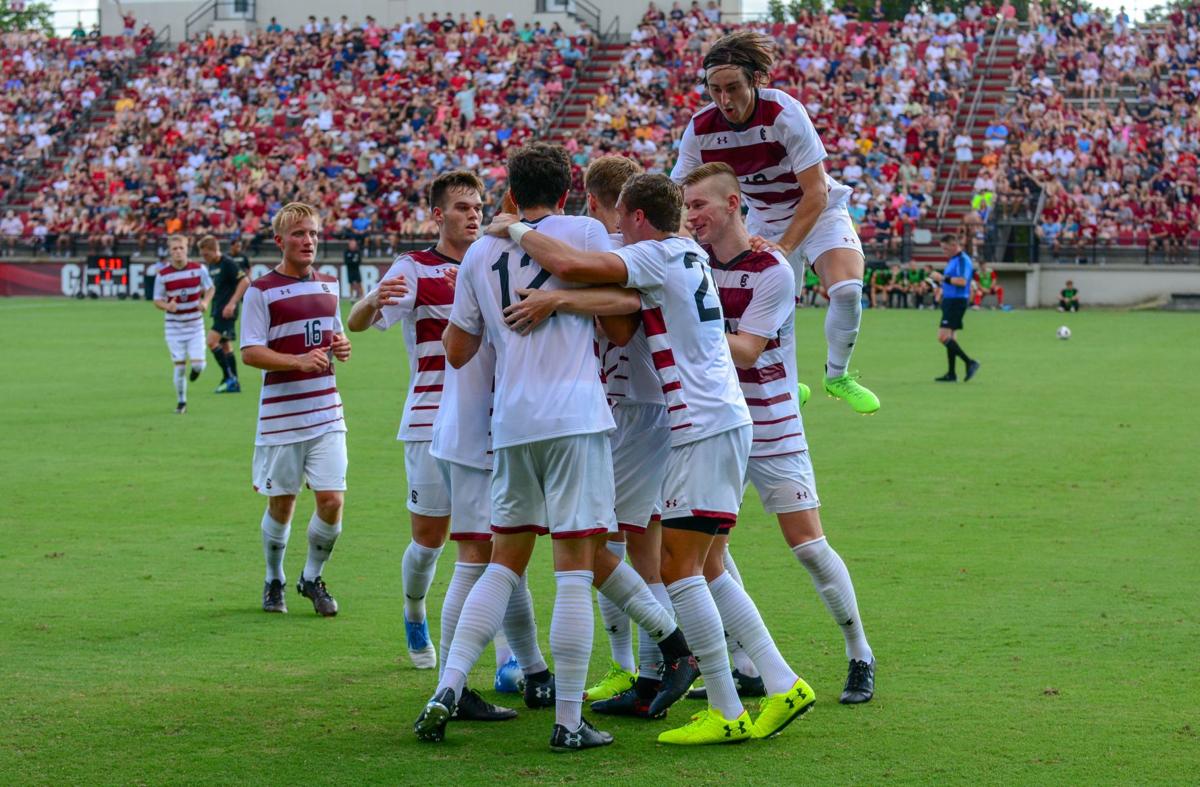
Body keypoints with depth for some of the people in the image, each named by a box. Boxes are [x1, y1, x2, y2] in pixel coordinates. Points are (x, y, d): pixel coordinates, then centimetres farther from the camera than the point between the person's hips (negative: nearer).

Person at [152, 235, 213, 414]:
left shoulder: (199, 269, -6)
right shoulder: (162, 275, -8)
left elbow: (209, 289, 8)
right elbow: (157, 300, -2)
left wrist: (205, 302, -12)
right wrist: (167, 306, -24)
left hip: (195, 325, 1)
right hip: (174, 326, -1)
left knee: (197, 364, -9)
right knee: (180, 365, -2)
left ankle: (195, 369, 31)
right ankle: (181, 402, 15)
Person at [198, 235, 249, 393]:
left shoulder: (227, 263, -14)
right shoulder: (211, 266, 13)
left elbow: (245, 281, -19)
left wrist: (232, 303, -23)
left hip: (226, 311, -10)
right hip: (217, 309, 10)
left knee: (211, 340, -16)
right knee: (225, 345, 11)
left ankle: (230, 377, -11)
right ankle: (234, 384, 15)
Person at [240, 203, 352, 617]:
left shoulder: (329, 285, 12)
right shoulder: (261, 290, -6)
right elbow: (250, 353, -12)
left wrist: (341, 348, 2)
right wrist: (299, 360, -26)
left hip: (326, 414, 4)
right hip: (280, 415, -4)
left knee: (332, 500, -5)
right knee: (281, 504, 5)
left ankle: (313, 578, 17)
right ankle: (274, 582, 27)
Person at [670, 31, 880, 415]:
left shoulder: (785, 113, -29)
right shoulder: (700, 129, -18)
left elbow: (816, 192, -29)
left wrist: (784, 247, -35)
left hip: (817, 211, -4)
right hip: (763, 221, 4)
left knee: (846, 289, -27)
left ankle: (837, 375, -1)